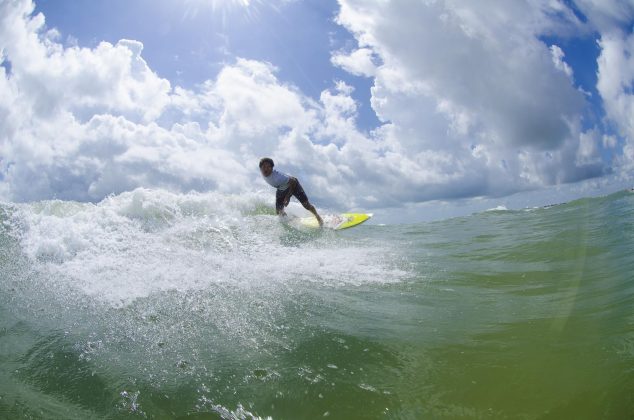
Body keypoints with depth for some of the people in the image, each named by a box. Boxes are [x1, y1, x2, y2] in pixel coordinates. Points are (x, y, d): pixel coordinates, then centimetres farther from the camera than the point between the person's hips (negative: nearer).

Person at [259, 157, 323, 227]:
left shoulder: (277, 176, -40)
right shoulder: (263, 174, -20)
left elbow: (293, 181, -32)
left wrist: (287, 197, -31)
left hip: (293, 185, -6)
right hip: (281, 189, 6)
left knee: (306, 205, -8)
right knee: (279, 211, -2)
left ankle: (318, 217, 18)